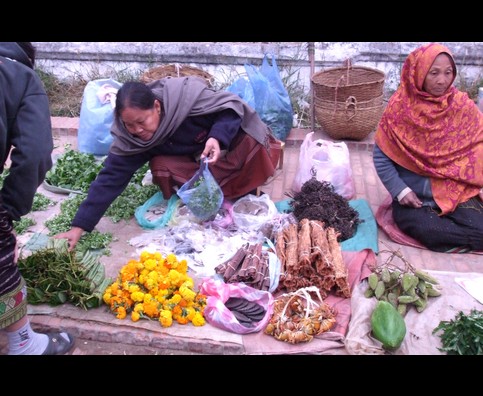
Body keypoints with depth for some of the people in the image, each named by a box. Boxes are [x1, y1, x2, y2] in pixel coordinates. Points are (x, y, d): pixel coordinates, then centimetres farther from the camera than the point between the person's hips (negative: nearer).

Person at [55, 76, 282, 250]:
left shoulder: (187, 95, -34)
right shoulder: (128, 138, -22)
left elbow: (232, 106, -23)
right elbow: (110, 178, -23)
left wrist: (217, 137, -41)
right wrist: (79, 226, -27)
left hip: (230, 137, -3)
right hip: (192, 159, 3)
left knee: (254, 146, -34)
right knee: (161, 167, -27)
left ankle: (241, 189, -4)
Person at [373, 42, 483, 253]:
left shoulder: (463, 106, 0)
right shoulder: (399, 107, -5)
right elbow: (381, 157, -2)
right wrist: (400, 191, -11)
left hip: (456, 192, 2)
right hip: (413, 197, -1)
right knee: (427, 230, -29)